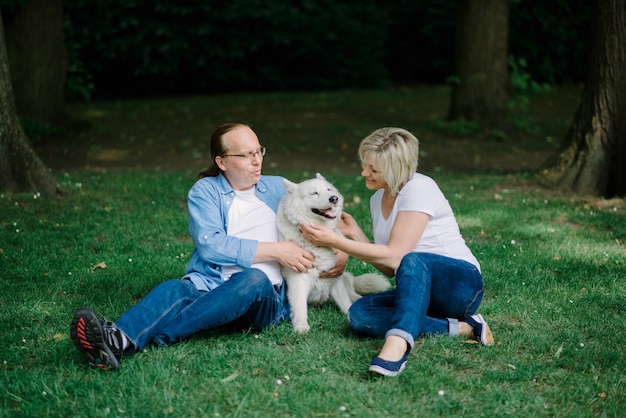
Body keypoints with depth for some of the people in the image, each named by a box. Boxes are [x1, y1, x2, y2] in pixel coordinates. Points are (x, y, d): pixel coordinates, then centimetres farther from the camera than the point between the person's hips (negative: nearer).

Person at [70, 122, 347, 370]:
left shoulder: (277, 189, 20)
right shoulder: (205, 191, 10)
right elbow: (210, 245, -7)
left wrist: (340, 250, 10)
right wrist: (276, 250, -9)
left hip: (266, 297, 0)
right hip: (208, 286, 0)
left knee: (254, 278, -36)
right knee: (172, 290, -34)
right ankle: (116, 341, -64)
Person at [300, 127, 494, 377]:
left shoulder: (419, 189, -13)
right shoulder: (378, 199, 11)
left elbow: (394, 257, -18)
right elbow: (389, 270, 12)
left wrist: (334, 241, -17)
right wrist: (354, 234, 1)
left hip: (460, 283, -7)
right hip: (420, 289, 7)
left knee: (412, 262, -39)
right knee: (359, 314, -21)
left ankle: (396, 346, -57)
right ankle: (459, 328, -23)